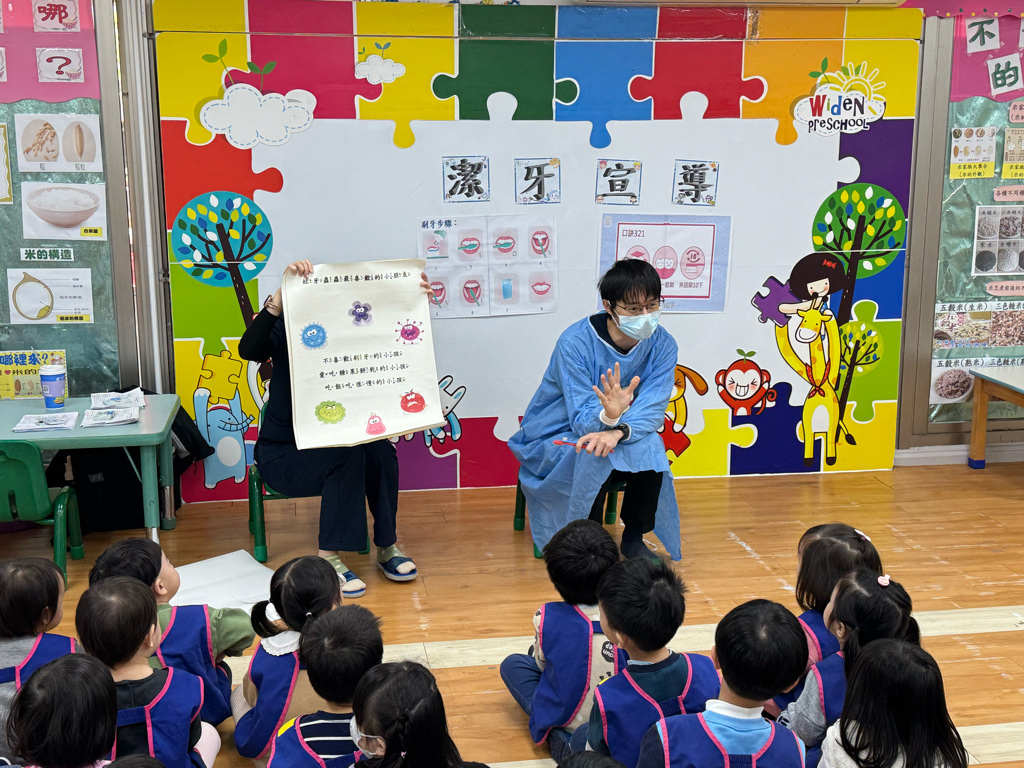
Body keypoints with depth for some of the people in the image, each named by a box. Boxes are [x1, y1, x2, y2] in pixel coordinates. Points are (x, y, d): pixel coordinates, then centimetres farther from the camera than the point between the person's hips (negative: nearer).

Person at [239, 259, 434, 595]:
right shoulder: (286, 331, -16)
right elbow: (248, 349, -37)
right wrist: (282, 293, -48)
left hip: (330, 445, 4)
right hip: (282, 454, -4)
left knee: (380, 451, -25)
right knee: (348, 454, -31)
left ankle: (387, 546, -10)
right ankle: (328, 559, -25)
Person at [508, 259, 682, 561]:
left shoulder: (662, 345, -12)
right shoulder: (576, 342, -24)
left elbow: (652, 411, -18)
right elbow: (583, 421, -26)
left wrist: (618, 430, -40)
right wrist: (608, 414, -51)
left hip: (615, 432, 4)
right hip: (557, 438, -4)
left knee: (650, 448, -27)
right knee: (593, 457, -35)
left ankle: (634, 537, -6)